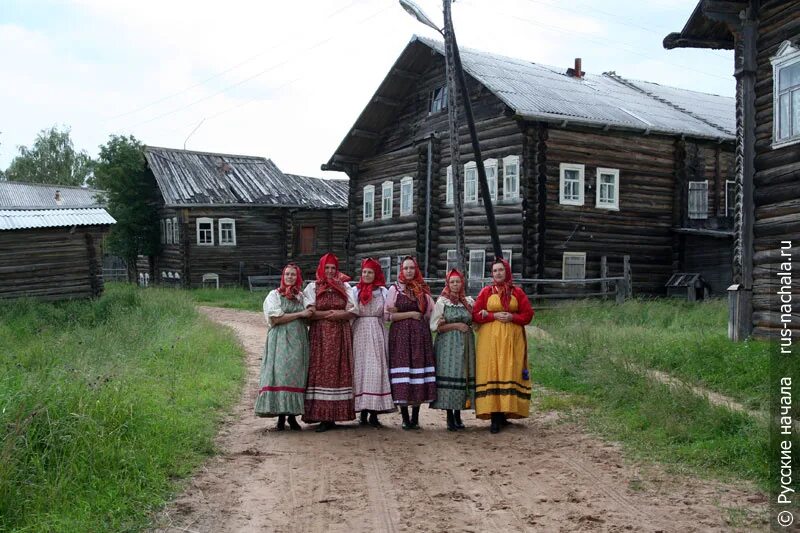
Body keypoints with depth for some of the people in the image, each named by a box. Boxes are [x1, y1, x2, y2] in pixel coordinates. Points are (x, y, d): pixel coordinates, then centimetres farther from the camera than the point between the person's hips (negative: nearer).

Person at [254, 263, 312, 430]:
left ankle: (293, 415, 6)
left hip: (298, 340, 4)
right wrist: (300, 314, -8)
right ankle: (281, 416, -4)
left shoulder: (301, 296, 16)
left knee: (296, 376, 0)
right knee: (280, 374, -9)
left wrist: (310, 314, 2)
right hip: (280, 339, -4)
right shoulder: (274, 295, 4)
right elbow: (275, 318, -8)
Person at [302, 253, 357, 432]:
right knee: (320, 371, -5)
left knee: (338, 370, -3)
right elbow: (310, 313, -4)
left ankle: (332, 415, -1)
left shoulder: (344, 287, 11)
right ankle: (319, 413, -1)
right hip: (320, 335, -1)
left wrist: (337, 315, -11)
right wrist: (331, 313, -7)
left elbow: (351, 312, 4)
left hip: (340, 335, 1)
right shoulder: (313, 287, 7)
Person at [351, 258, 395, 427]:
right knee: (360, 368, -1)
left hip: (376, 332, -1)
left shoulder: (383, 291, 9)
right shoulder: (355, 290, 10)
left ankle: (374, 414, -4)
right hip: (359, 331, 1)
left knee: (376, 368, -6)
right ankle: (363, 412, 5)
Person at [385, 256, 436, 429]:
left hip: (420, 335, 2)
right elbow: (387, 315, -1)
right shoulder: (394, 289, 6)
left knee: (419, 371, -3)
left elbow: (430, 313, 13)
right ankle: (405, 418, -1)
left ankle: (415, 418, 5)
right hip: (400, 335, -2)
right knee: (402, 374, -7)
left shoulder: (423, 290, 13)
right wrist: (410, 314, -8)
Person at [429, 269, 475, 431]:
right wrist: (456, 326, -10)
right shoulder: (441, 302, 3)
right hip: (447, 344, -3)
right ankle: (449, 416, -1)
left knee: (463, 375, 0)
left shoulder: (469, 302, 14)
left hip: (465, 344, 4)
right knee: (449, 376, -8)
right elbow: (434, 326, -4)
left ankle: (458, 415, 10)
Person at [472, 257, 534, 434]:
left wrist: (512, 317, -11)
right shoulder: (486, 292, 7)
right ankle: (495, 416, -4)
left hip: (512, 340, 1)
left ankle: (505, 413, 7)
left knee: (510, 373, -2)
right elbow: (476, 315, 3)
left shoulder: (517, 292, 8)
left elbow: (528, 314, 6)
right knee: (492, 373, -6)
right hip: (490, 339, -1)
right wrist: (494, 316, -11)